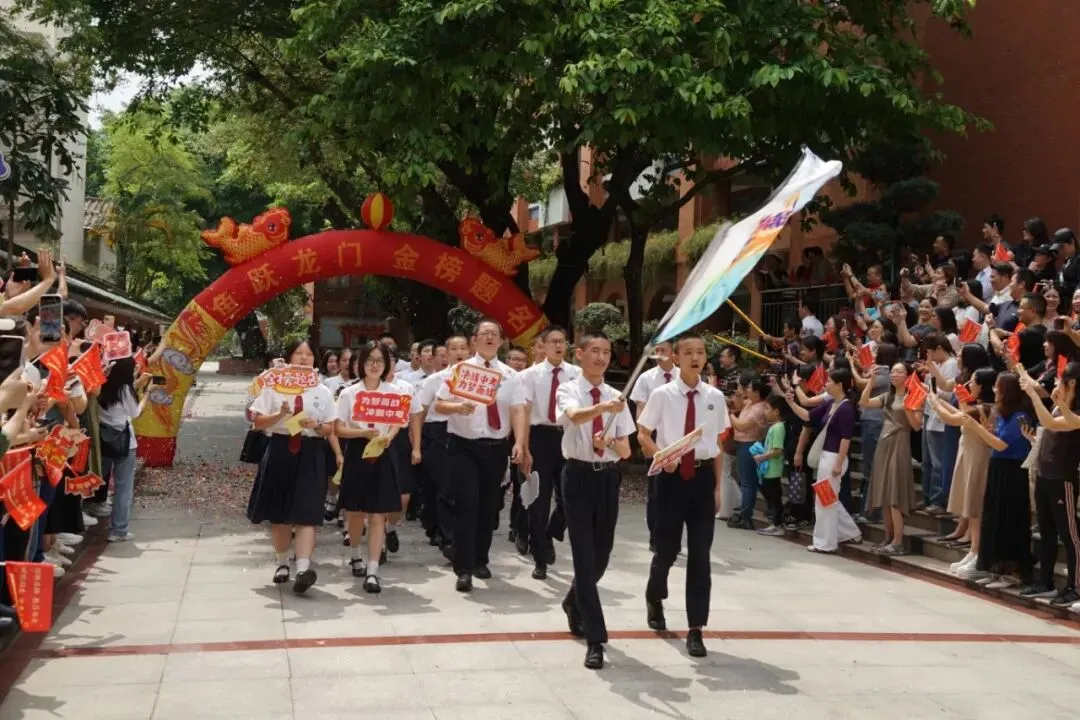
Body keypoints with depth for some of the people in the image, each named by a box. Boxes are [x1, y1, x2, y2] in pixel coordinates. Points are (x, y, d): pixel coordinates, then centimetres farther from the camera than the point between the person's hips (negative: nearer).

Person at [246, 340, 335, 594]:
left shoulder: (322, 391, 6)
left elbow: (330, 429, 7)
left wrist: (315, 426, -14)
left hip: (310, 454, -1)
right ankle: (282, 563, 27)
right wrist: (281, 415, -18)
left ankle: (303, 568, -22)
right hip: (280, 451, 1)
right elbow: (258, 422, -1)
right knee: (279, 513, 9)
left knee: (306, 513, -12)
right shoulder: (274, 387, 3)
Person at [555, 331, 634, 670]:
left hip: (609, 478, 5)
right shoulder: (568, 390, -5)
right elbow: (575, 416, -30)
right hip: (579, 476, -4)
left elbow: (626, 450, 5)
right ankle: (595, 640, -3)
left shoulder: (616, 396, 7)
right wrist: (604, 407, -49)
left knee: (601, 554, 14)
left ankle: (574, 602, 45)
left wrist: (610, 443, -17)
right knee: (585, 557, -6)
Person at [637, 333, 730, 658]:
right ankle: (654, 598, 41)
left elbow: (717, 445, 8)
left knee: (700, 554, 2)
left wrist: (717, 485, 7)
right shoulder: (662, 395, -6)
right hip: (672, 475, -2)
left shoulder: (715, 397, 2)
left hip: (703, 476, 2)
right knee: (667, 548, 8)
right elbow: (643, 435, 1)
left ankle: (695, 629, 10)